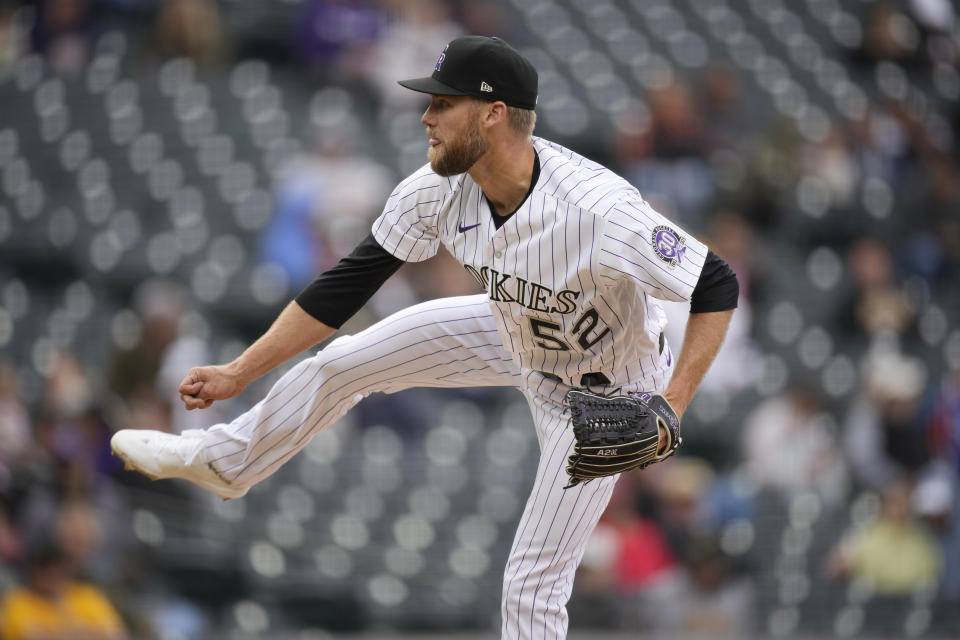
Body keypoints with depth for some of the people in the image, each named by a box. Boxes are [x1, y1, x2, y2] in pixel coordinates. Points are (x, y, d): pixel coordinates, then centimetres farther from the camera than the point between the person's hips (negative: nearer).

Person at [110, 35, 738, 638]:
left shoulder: (599, 211, -42)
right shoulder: (441, 188, -21)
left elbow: (719, 288, -34)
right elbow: (351, 284, -12)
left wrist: (670, 408, -41)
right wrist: (240, 371, -11)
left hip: (600, 390, -6)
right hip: (515, 334, 6)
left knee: (533, 582, -5)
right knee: (345, 360, 12)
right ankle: (224, 460, 40)